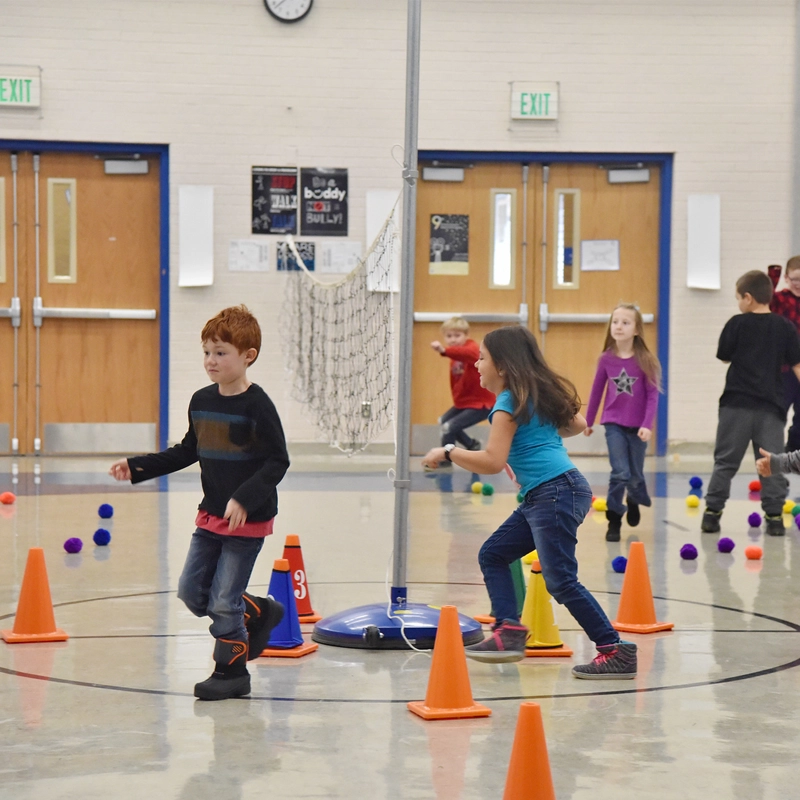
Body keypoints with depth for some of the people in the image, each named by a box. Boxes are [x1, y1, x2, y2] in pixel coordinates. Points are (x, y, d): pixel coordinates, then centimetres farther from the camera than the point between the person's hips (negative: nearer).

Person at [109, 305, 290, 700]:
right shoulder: (201, 401, 6)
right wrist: (137, 467, 12)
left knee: (223, 600, -3)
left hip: (248, 520, -7)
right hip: (211, 516, 8)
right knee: (191, 590, 11)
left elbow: (277, 461, -18)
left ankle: (231, 671, 15)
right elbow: (188, 451, 18)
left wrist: (244, 499, -28)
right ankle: (257, 613, 32)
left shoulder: (257, 405, -16)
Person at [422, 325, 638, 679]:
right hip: (539, 498, 10)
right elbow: (577, 425, 29)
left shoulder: (509, 403, -10)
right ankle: (509, 630, 3)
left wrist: (447, 452, -8)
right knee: (492, 555, 13)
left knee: (560, 581, -12)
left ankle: (617, 652, -10)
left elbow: (492, 462, -18)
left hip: (556, 493, -10)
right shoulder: (539, 392, 17)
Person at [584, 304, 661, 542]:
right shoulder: (606, 359, -4)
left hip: (638, 426, 0)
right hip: (614, 424, 0)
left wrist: (647, 425, -19)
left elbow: (653, 394, -10)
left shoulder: (646, 360, -10)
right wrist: (588, 422, 14)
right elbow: (597, 391, 7)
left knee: (635, 475, 13)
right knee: (620, 473, -11)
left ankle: (635, 501, 46)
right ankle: (614, 521, 3)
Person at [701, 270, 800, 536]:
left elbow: (724, 357, 7)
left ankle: (712, 512, 5)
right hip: (771, 407, 1)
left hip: (736, 404, -1)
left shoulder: (737, 324, -4)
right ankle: (774, 516, 1)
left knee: (725, 461, 6)